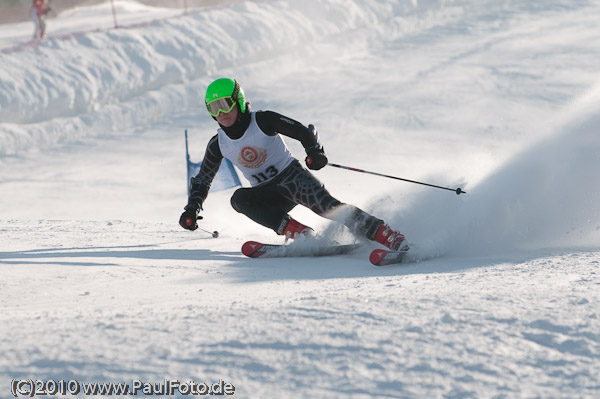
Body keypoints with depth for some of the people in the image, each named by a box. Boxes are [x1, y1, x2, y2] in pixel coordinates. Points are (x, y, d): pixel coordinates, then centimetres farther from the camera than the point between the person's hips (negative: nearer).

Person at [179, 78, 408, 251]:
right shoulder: (218, 144, 3)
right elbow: (202, 180, 13)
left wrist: (315, 152, -32)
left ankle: (386, 236, -38)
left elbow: (303, 131, -11)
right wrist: (192, 209, -3)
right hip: (270, 196, 4)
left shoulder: (262, 121, -10)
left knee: (325, 204, -31)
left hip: (292, 176, -4)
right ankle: (298, 232, -35)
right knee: (239, 198, -27)